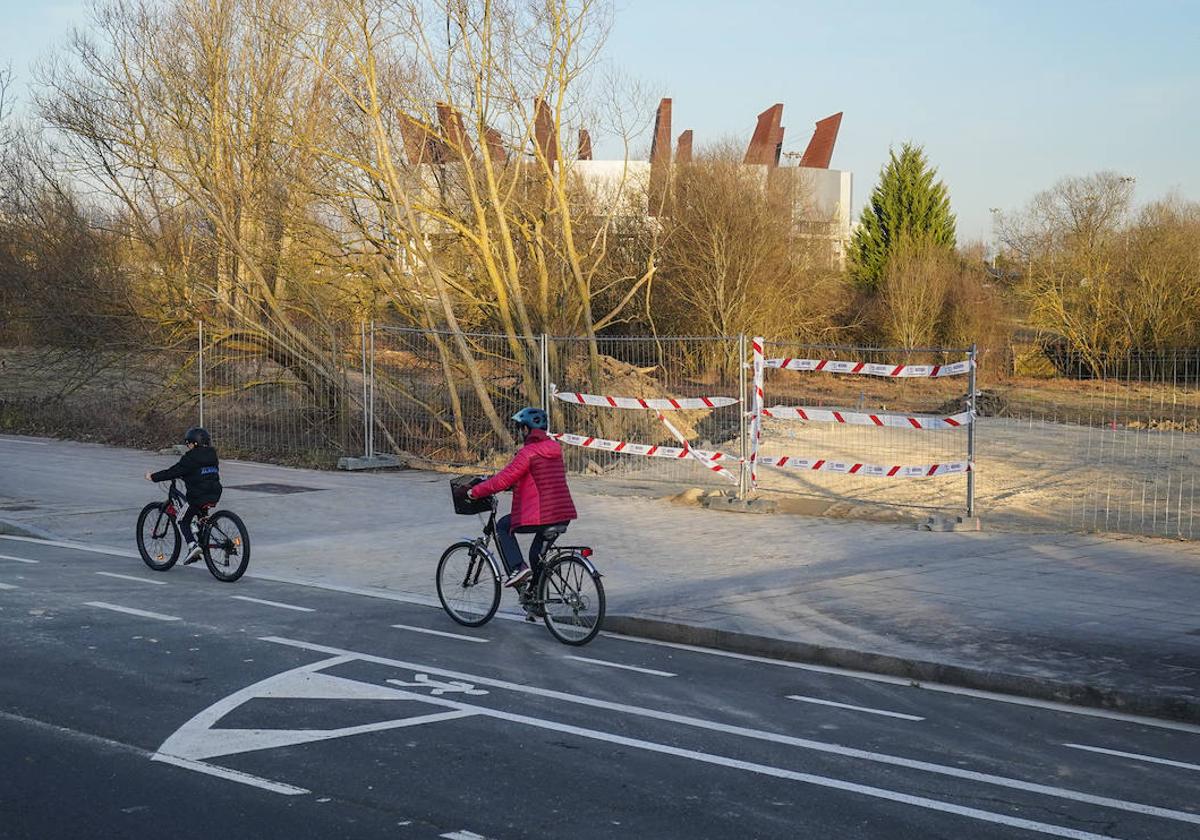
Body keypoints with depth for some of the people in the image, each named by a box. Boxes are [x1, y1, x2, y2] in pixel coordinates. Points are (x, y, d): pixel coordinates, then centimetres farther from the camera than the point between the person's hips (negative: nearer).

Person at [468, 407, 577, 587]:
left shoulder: (528, 452, -13)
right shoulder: (555, 448, 12)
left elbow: (504, 479, -14)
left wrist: (476, 491, -3)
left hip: (540, 515, -8)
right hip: (563, 515, 8)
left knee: (503, 526, 15)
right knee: (537, 554, 24)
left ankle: (517, 567, 0)